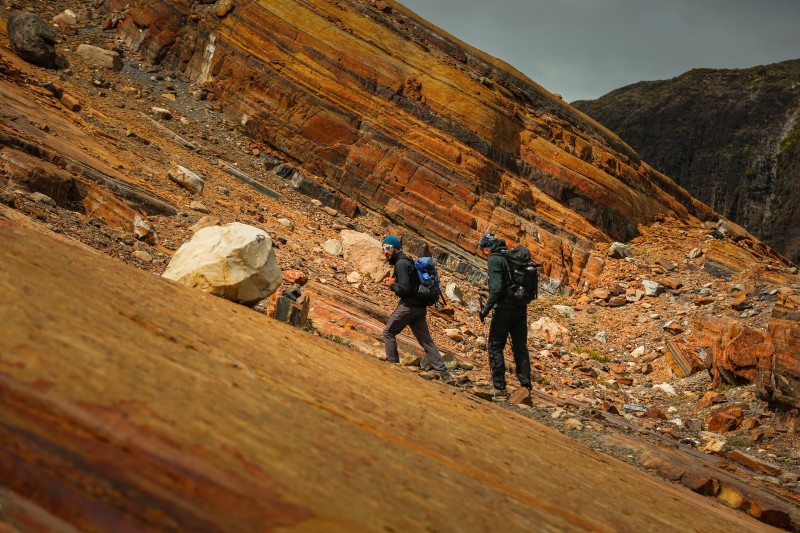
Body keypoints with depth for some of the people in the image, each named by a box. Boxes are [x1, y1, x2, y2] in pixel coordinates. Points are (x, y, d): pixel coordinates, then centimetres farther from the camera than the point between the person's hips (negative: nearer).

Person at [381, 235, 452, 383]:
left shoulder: (401, 264, -12)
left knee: (388, 332, 7)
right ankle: (444, 373, -1)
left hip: (409, 306, -9)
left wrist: (392, 285, -4)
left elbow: (404, 289, -21)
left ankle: (394, 364, 10)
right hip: (419, 307, 9)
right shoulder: (405, 261, 19)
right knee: (426, 340, 6)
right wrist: (393, 282, 9)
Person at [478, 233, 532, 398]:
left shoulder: (494, 259, -11)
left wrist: (486, 309, -13)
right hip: (521, 308, 7)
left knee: (495, 347, 2)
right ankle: (526, 385, 13)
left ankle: (499, 387, 1)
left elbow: (496, 289, -20)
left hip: (505, 308, -7)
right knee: (520, 347, 13)